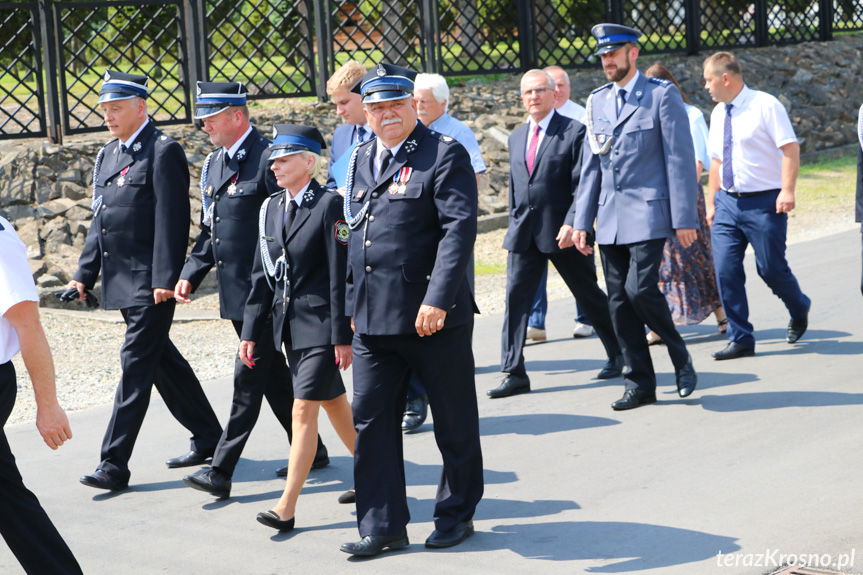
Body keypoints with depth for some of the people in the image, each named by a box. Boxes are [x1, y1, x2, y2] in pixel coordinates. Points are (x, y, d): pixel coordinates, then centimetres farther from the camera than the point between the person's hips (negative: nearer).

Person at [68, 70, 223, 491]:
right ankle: (208, 437, 28)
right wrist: (85, 274, 12)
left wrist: (165, 279, -21)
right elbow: (99, 221, 19)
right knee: (161, 358, 15)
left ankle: (115, 464, -7)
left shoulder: (163, 152, -10)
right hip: (121, 280, 9)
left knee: (137, 365, -8)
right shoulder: (107, 156, 16)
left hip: (151, 282, -9)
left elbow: (172, 219, -15)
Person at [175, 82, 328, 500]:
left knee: (248, 378, -6)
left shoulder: (266, 158, -14)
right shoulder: (213, 163, 13)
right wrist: (190, 274, 8)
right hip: (235, 292, 9)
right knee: (272, 373, 16)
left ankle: (221, 471, -6)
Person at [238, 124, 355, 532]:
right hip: (288, 323, 7)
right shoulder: (270, 208, 10)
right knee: (333, 404, 17)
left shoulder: (329, 205, -11)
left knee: (304, 410, -9)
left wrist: (342, 336, -15)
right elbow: (262, 274, 12)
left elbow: (341, 274, -13)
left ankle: (287, 506, -7)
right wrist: (251, 330, 9)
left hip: (320, 325, -7)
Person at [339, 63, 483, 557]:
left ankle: (457, 514, 24)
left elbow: (459, 229, -16)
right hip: (374, 319, 6)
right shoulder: (362, 160, 14)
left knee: (454, 423, 8)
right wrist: (355, 303, 17)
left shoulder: (445, 155, -8)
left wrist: (437, 299, -24)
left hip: (434, 317, -6)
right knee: (371, 421, 4)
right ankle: (384, 525, 12)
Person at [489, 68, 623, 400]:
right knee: (516, 297, -5)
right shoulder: (517, 137, 14)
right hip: (524, 234, 5)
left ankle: (617, 355, 28)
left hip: (563, 232, -5)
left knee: (589, 295, 8)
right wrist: (514, 229, 16)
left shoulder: (574, 132, -6)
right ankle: (513, 373, -5)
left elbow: (583, 185, -12)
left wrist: (571, 224, -21)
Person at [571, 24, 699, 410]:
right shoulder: (597, 101, 14)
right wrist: (582, 221, 11)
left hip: (647, 212, -6)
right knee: (618, 301, 4)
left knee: (640, 288, -18)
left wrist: (684, 218, -12)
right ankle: (639, 384, 12)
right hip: (609, 218, 6)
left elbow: (680, 158, -7)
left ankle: (679, 355, 6)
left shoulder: (662, 95, -3)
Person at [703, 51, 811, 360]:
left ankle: (800, 311, 30)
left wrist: (787, 190, -22)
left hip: (764, 202, -6)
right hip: (727, 203, 6)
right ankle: (740, 339, 5)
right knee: (726, 270, -3)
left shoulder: (765, 105, -8)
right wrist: (712, 202, 16)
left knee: (771, 268, -1)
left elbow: (790, 148, -13)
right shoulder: (718, 113, 12)